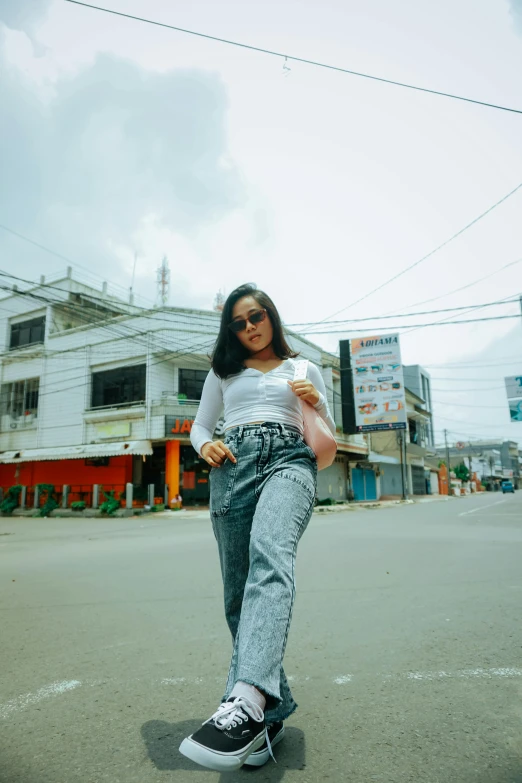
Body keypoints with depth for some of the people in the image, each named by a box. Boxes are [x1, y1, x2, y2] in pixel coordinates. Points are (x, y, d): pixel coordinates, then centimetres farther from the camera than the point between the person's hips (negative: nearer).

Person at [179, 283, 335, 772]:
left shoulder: (304, 368, 21)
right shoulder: (224, 370, 24)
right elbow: (200, 426, 23)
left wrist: (317, 403, 0)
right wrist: (205, 446, 0)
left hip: (289, 458, -2)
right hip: (234, 463, 3)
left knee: (269, 553, -33)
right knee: (238, 593, -1)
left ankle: (247, 701, -44)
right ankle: (271, 712, 12)